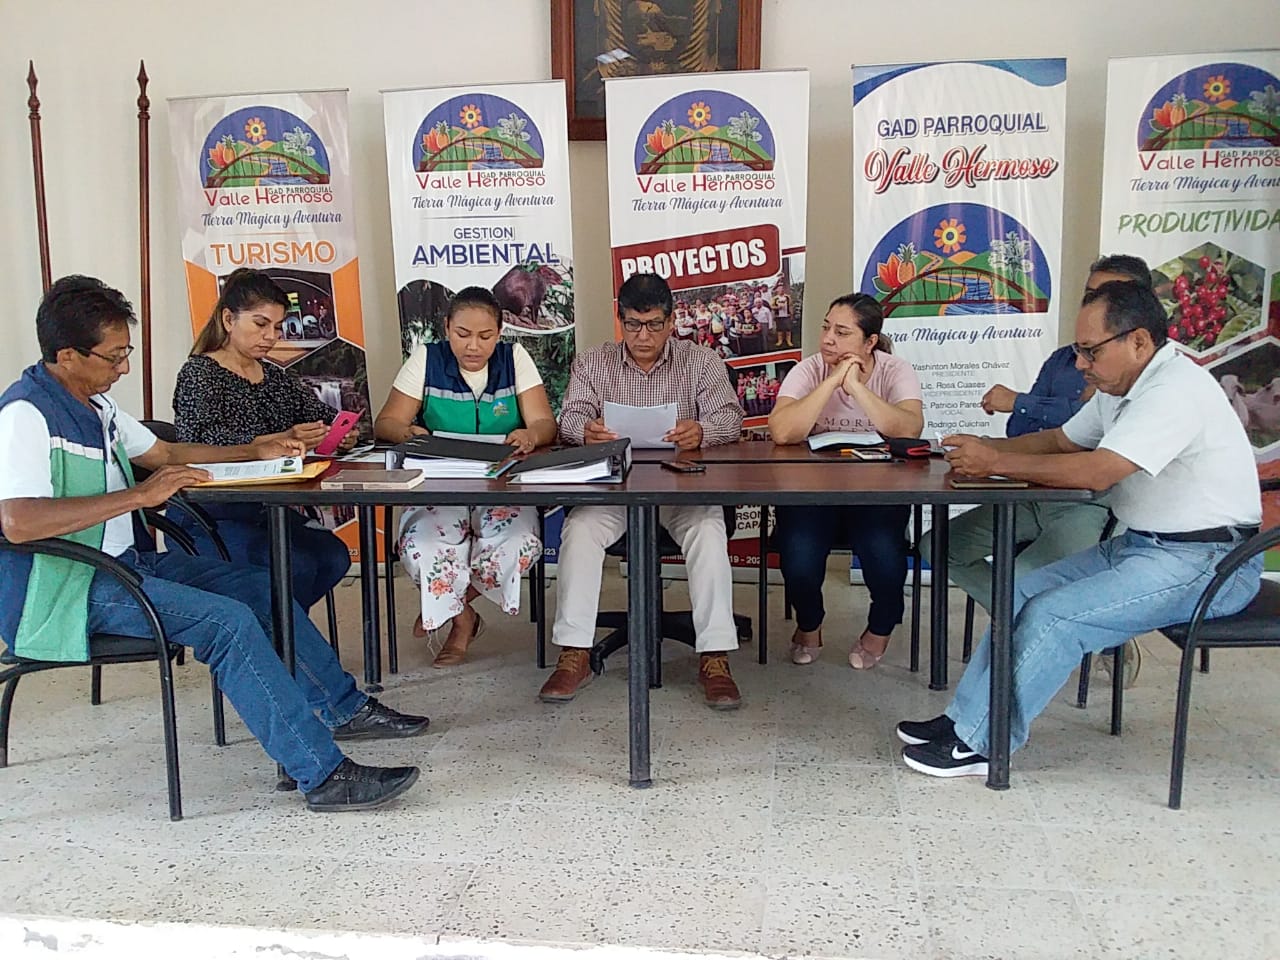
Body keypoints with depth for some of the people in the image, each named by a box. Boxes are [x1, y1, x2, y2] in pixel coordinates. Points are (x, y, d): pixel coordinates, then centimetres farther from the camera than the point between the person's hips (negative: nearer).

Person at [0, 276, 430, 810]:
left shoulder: (94, 405, 13)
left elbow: (163, 452, 26)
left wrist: (255, 451, 16)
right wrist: (139, 495, -30)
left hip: (124, 563, 10)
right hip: (65, 591, -10)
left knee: (263, 589, 4)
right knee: (227, 621, -26)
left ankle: (342, 709, 17)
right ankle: (323, 775, -23)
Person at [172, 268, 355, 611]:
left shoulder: (274, 377, 19)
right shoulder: (199, 374, -4)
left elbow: (322, 413, 12)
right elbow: (203, 441, -21)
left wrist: (342, 431, -14)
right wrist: (277, 441, -35)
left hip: (265, 511, 7)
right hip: (207, 518, -6)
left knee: (334, 556, -18)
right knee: (296, 566, -27)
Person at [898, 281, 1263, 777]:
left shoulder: (1175, 390, -22)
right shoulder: (1122, 386, 10)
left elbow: (1095, 472, -30)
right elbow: (1060, 440, 16)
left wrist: (996, 462, -20)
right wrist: (985, 449, -2)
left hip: (1204, 562, -10)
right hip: (1139, 544, 10)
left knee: (1052, 615, -19)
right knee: (1025, 591, 1)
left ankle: (976, 745, -8)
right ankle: (965, 719, 5)